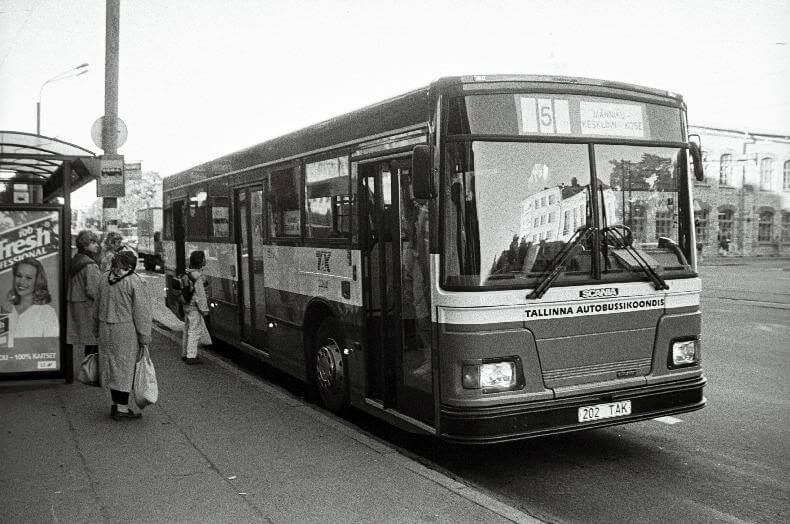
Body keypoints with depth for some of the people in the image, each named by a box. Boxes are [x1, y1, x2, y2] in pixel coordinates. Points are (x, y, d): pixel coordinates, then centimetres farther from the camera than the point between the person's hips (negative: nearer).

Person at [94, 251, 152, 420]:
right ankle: (122, 408, 4)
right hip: (126, 330, -6)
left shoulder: (104, 278, 8)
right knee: (125, 368, 1)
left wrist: (97, 331, 24)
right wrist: (144, 338, -6)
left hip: (105, 329, 6)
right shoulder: (135, 281, -11)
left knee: (112, 365, 14)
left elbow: (98, 306, 15)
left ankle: (116, 404, 23)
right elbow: (141, 312, -12)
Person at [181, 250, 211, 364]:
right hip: (194, 308, -9)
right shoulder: (197, 276, -20)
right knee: (194, 330, -4)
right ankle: (191, 356, -1)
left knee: (187, 330, 16)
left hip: (187, 306, 9)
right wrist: (204, 309, -15)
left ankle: (185, 354, 25)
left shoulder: (188, 273, 8)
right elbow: (200, 293, -20)